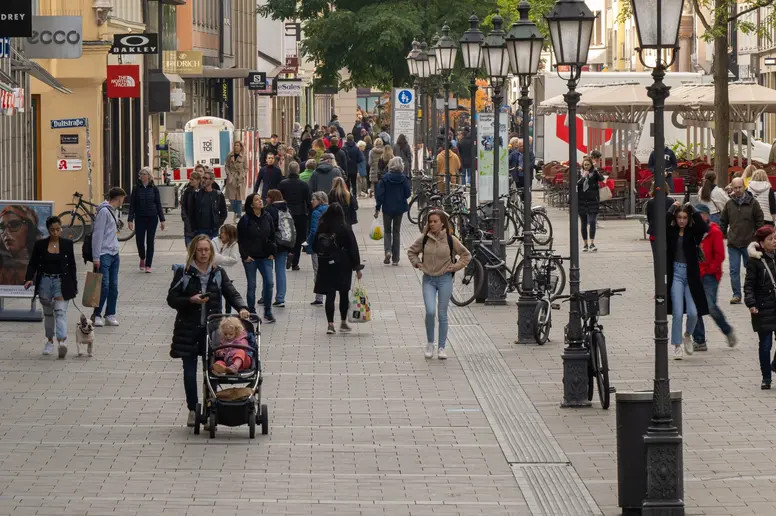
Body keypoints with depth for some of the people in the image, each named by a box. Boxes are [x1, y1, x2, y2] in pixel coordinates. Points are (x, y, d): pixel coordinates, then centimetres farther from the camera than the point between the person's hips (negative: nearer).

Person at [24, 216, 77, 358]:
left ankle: (62, 342, -28)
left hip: (62, 282, -2)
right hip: (45, 282, 2)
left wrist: (74, 286, 6)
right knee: (48, 313, 14)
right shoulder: (40, 245, 1)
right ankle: (50, 341, 29)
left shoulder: (67, 244, 1)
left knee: (60, 312, -15)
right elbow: (33, 264, 2)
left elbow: (72, 266, 6)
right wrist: (29, 279, -14)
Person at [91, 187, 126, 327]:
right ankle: (96, 315, -2)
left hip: (114, 255, 9)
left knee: (113, 286, 7)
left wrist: (116, 251, 18)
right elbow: (98, 234, -15)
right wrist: (96, 257, -17)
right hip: (104, 254, -9)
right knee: (104, 285, -10)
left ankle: (110, 315, 11)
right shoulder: (104, 211, -11)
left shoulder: (113, 211, 16)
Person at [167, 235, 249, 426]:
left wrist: (242, 307, -17)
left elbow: (231, 293, 2)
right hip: (188, 329, -1)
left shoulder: (218, 273, 6)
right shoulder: (184, 273, -1)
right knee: (189, 371, 3)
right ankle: (193, 410, 15)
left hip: (212, 329, 1)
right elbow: (171, 299, -2)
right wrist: (191, 300, -18)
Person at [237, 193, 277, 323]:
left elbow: (272, 236, 10)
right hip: (250, 258, -3)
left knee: (269, 283, -6)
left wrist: (272, 253, 4)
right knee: (252, 285, 4)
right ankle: (251, 312, 14)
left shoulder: (267, 217, 3)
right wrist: (245, 255, -9)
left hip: (265, 257, 3)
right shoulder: (245, 220, -7)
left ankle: (268, 312, 5)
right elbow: (240, 239, -4)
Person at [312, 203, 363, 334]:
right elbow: (353, 248, -9)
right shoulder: (345, 228, -11)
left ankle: (330, 324, -2)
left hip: (326, 266, 2)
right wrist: (357, 267, -3)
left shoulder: (321, 229, -3)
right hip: (343, 266, -2)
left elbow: (315, 247, 5)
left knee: (330, 295, 4)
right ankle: (343, 323, 15)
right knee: (344, 294, 10)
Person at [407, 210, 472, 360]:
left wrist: (455, 267, -3)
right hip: (428, 279, 1)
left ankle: (441, 347, 15)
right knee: (430, 312, -14)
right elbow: (411, 252, 16)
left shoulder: (450, 240, -5)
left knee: (442, 314, 4)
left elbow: (466, 255, 6)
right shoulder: (424, 239, -1)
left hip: (445, 279, -1)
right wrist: (417, 264, 2)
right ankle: (429, 343, 6)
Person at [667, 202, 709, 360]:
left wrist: (693, 210, -14)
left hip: (691, 274, 1)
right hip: (675, 274, -1)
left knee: (693, 312, -4)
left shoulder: (693, 231, 1)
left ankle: (688, 335, 27)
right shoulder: (671, 231, 2)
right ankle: (677, 346, 6)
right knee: (677, 313, -5)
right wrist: (671, 210, -16)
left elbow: (703, 228, -19)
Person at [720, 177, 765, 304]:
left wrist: (757, 237, -1)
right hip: (733, 244, 2)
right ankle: (736, 295, 4)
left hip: (749, 243, -2)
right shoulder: (729, 204, 4)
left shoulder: (752, 203, -3)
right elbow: (723, 221, 15)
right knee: (734, 270, 0)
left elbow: (760, 221, 1)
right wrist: (724, 235, 10)